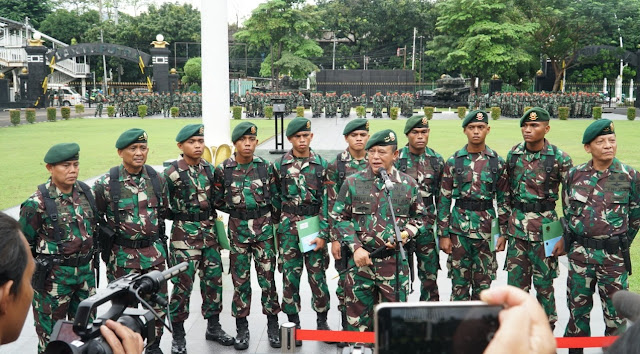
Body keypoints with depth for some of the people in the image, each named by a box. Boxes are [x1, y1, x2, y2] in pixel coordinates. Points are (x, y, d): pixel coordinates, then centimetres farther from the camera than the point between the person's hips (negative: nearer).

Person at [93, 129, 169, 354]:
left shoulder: (157, 180, 0)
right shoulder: (106, 184, -11)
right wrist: (111, 235, 1)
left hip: (153, 253, 3)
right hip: (121, 256, -3)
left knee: (158, 302, 10)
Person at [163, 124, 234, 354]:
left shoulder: (209, 168, 7)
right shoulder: (172, 173, -10)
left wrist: (212, 223, 15)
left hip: (209, 231, 6)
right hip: (184, 233, -5)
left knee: (213, 279, 12)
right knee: (182, 283, 0)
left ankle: (213, 327, 28)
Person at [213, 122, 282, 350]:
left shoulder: (265, 167, -2)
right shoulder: (223, 170, -4)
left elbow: (274, 196, 7)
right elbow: (218, 202, 5)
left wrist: (261, 212, 1)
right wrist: (239, 211, 2)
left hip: (264, 228, 0)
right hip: (238, 229, 0)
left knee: (267, 277, 6)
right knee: (240, 279, 7)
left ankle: (272, 324, 21)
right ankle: (242, 328, 20)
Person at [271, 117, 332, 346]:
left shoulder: (321, 164, 0)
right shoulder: (279, 165, 2)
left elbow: (326, 201, -3)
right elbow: (275, 199, 8)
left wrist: (323, 233, -9)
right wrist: (276, 228, 6)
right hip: (288, 227, 1)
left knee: (317, 274, 5)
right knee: (290, 275, 5)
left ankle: (322, 320, 23)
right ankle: (293, 323, 19)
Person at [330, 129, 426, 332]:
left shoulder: (408, 184, 4)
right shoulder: (353, 182, 2)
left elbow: (419, 216, 14)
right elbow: (338, 217, 3)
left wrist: (405, 234, -6)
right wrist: (356, 247, -7)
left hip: (394, 261, 0)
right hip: (360, 260, 0)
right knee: (357, 317, 8)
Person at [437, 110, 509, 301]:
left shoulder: (497, 162, 2)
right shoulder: (453, 161, 0)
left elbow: (503, 199, 5)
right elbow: (444, 199, 1)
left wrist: (503, 233, 0)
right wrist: (443, 234, -3)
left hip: (487, 228, 1)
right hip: (458, 228, 0)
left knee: (483, 283, 9)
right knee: (459, 282, 7)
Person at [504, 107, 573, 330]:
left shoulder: (559, 158, -9)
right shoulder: (513, 154, 4)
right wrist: (503, 228, 12)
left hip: (545, 226, -4)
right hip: (516, 226, 4)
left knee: (544, 284, 6)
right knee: (516, 282, 10)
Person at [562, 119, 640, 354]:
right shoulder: (574, 175, 0)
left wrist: (620, 245, 9)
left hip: (613, 255, -2)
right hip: (579, 252, 2)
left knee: (615, 310, 7)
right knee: (578, 306, 14)